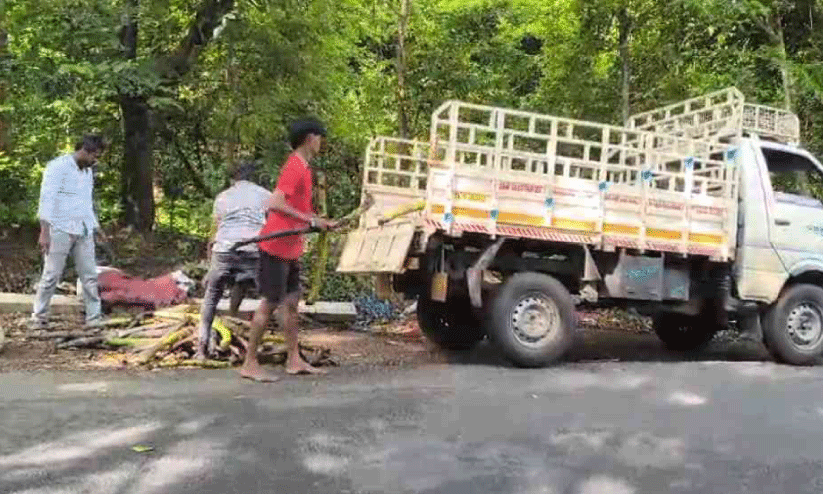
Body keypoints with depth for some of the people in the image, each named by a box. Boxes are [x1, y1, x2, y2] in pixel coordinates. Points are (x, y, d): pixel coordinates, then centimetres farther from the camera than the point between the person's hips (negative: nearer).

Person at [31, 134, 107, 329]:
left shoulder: (88, 172, 15)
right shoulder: (58, 167, -8)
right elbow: (46, 199, -14)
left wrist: (97, 228, 22)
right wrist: (44, 231, -19)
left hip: (83, 232, 6)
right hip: (60, 230, -6)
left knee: (90, 275, 2)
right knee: (52, 275, 0)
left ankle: (94, 317, 6)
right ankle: (39, 316, 13)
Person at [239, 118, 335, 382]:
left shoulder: (303, 168, 14)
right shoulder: (294, 167, -16)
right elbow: (274, 204, -28)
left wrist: (322, 222, 17)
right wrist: (311, 220, -29)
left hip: (290, 248, 9)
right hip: (276, 247, -9)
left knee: (292, 301, 12)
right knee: (269, 303, -4)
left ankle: (294, 360, 19)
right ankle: (250, 364, 5)